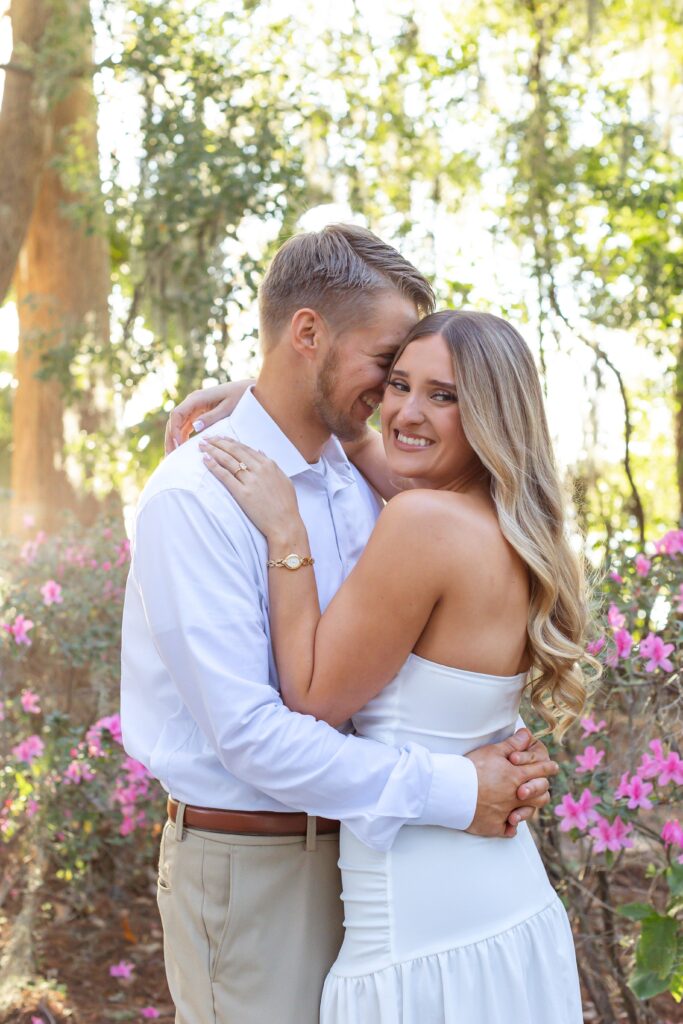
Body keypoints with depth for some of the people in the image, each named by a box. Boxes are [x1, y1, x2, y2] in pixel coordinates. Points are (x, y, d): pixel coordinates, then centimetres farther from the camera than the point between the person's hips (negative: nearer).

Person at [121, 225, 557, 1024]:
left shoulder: (359, 487, 5)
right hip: (247, 860, -7)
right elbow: (246, 730, -24)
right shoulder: (194, 497, -19)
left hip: (354, 838, 7)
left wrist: (505, 752, -11)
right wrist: (452, 792, -22)